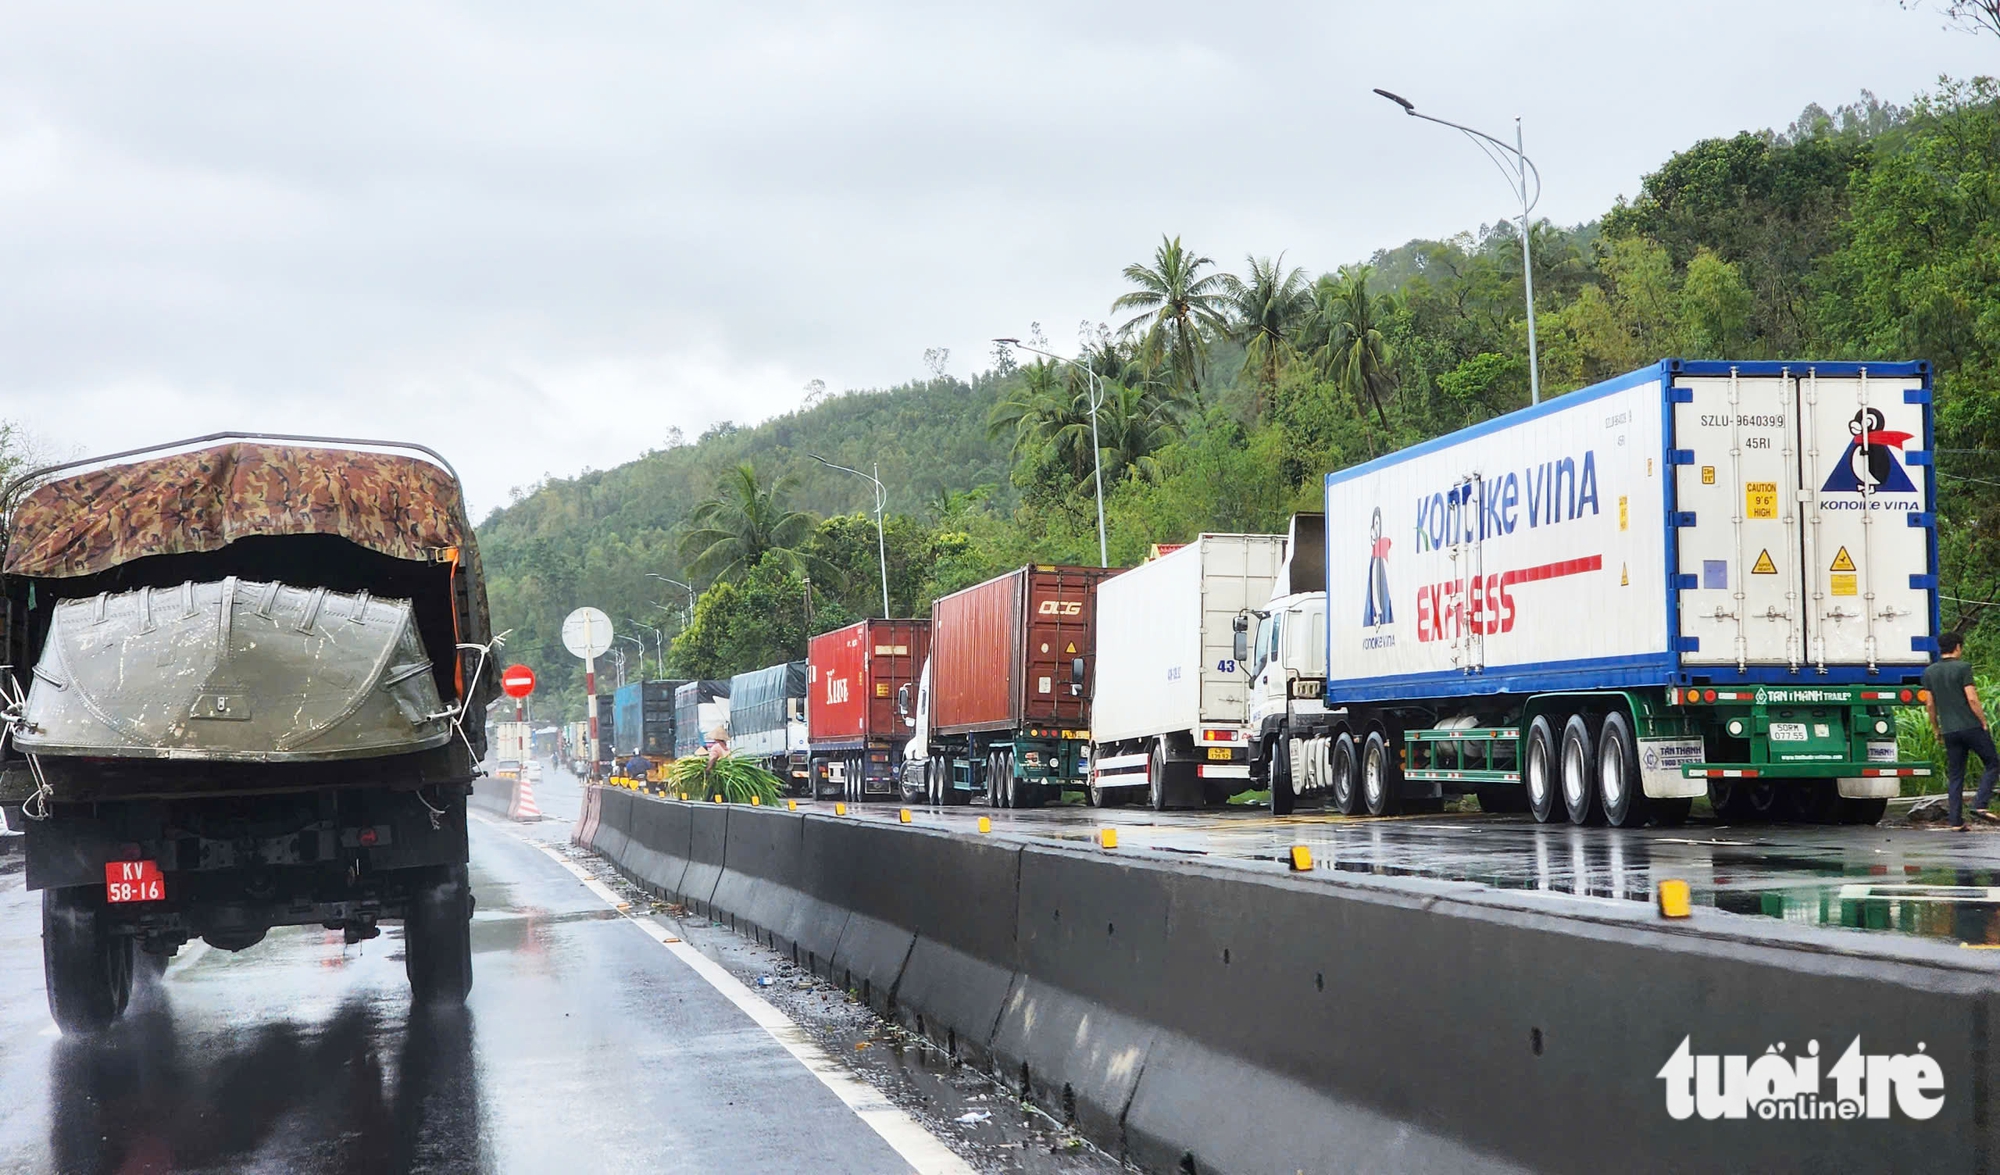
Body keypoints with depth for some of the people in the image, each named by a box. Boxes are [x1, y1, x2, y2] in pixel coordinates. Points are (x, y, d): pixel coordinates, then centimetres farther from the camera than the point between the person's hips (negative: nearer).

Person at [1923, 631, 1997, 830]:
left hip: (1949, 731, 5)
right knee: (1992, 763, 10)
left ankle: (1956, 821, 4)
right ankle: (1980, 804, -6)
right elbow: (1972, 699, -13)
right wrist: (1984, 722, -4)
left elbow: (1930, 704, 9)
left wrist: (1936, 729, 18)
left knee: (1955, 776, 8)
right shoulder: (1962, 668, -8)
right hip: (1971, 726, -5)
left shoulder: (1929, 672, 8)